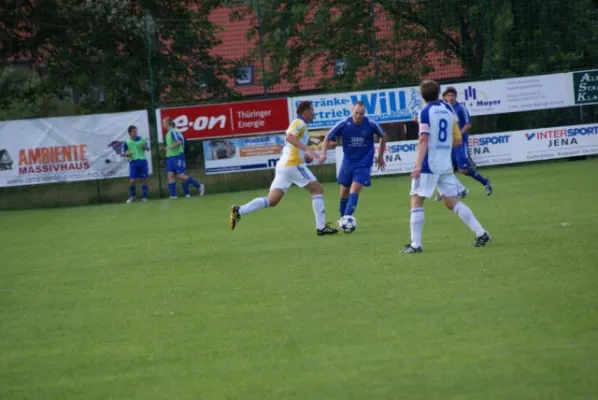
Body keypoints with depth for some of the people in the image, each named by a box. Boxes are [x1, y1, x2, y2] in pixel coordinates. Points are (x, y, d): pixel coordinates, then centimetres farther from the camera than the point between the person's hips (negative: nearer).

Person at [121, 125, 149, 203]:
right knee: (132, 180, -6)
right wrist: (127, 154, -18)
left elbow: (148, 148, 14)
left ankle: (144, 197, 11)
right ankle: (132, 196, 13)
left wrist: (144, 146, -9)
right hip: (133, 162, -1)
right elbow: (122, 153, 3)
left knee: (144, 179, 1)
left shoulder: (141, 139, 4)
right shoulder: (126, 142, 0)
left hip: (142, 161, 1)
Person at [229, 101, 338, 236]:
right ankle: (321, 227, -4)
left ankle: (239, 211, -10)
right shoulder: (300, 123, -6)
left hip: (283, 164, 9)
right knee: (318, 189, -1)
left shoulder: (298, 124, 24)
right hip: (294, 164, -9)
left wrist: (304, 155, 21)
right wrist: (306, 148, -33)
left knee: (271, 201, 1)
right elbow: (290, 137, -25)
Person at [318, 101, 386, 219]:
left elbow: (383, 136, 7)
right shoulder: (343, 124, -14)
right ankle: (342, 217, 30)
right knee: (344, 191, 10)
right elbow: (327, 138, -2)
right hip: (348, 162, 2)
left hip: (364, 163, -2)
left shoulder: (371, 124, -14)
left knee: (355, 189, -19)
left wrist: (380, 156, 12)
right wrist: (323, 154, -18)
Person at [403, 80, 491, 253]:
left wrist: (418, 165, -23)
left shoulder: (425, 112, -8)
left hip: (428, 164, -6)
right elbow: (458, 141, 14)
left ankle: (415, 244, -6)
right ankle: (481, 233, 4)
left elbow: (423, 140, -19)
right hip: (446, 164, 6)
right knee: (452, 202, 12)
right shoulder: (448, 110, 10)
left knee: (416, 201, 1)